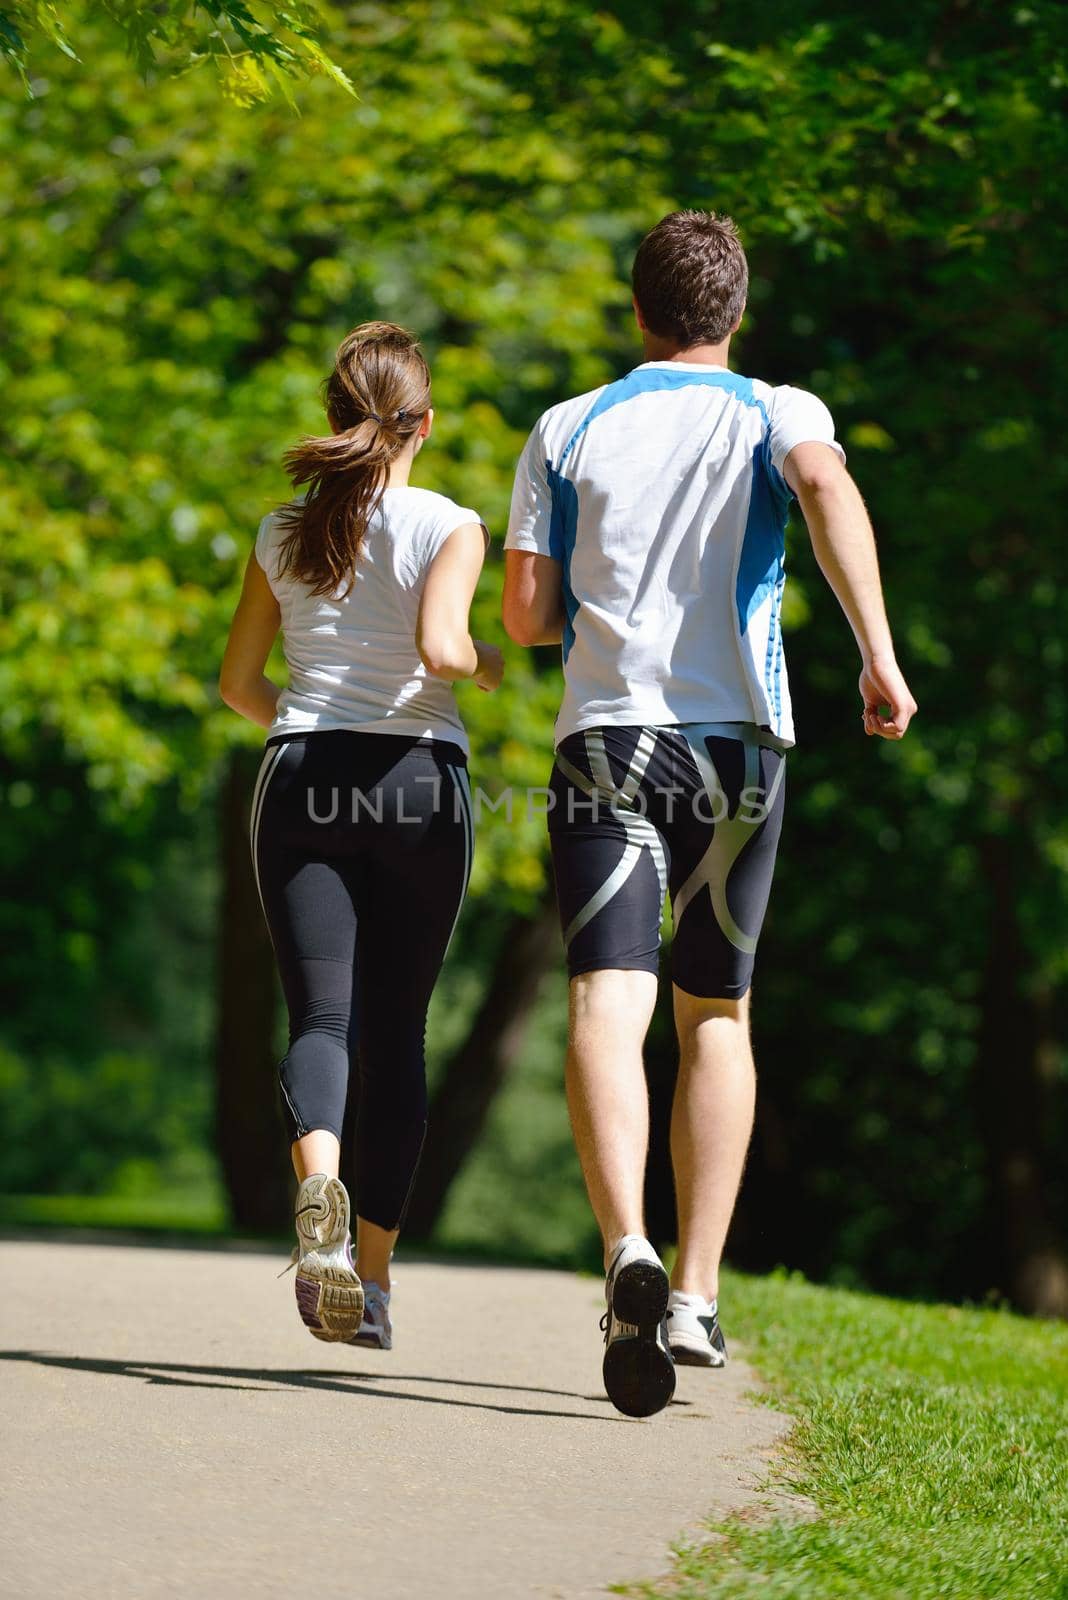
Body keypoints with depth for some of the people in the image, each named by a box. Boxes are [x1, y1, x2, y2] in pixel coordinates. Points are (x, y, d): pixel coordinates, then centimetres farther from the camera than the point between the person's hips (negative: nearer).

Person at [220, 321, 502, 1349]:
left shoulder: (283, 534, 7)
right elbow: (440, 647, -18)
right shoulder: (449, 529, -3)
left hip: (302, 779, 2)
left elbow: (238, 681, 12)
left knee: (320, 1015, -4)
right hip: (418, 776, -2)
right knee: (395, 1028, 8)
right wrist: (488, 668, 4)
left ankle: (318, 1183, -36)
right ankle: (372, 1277, 10)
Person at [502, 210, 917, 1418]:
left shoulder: (567, 430, 11)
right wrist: (878, 652, -22)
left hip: (604, 735, -1)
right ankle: (696, 1297, 13)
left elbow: (526, 615, 5)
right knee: (715, 1015, 14)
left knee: (607, 1005, -12)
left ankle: (628, 1251, -36)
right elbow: (826, 484, -17)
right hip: (736, 738, 1)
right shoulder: (776, 414, 7)